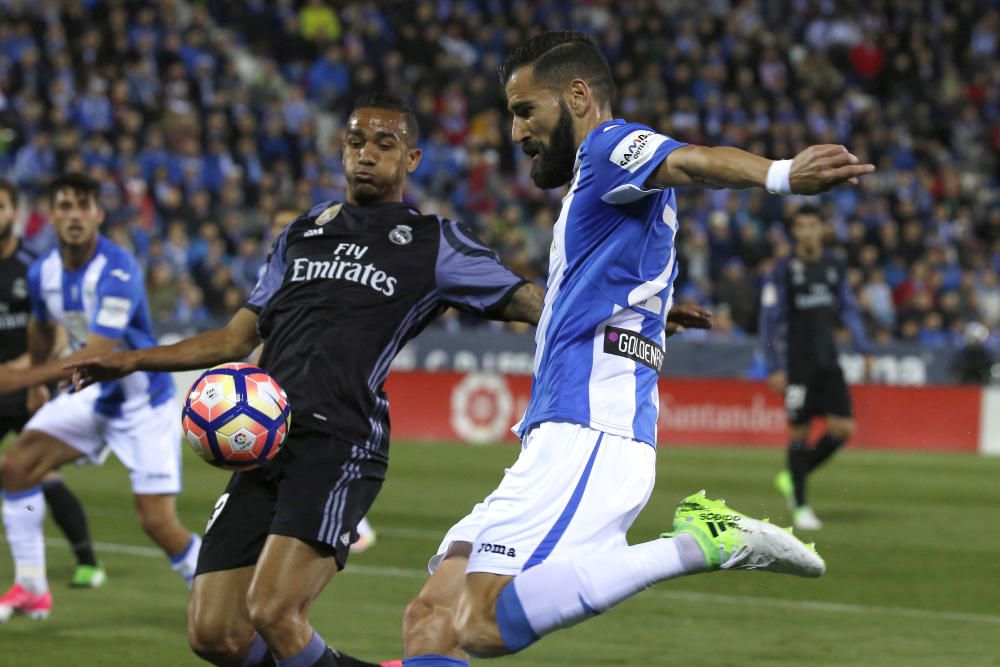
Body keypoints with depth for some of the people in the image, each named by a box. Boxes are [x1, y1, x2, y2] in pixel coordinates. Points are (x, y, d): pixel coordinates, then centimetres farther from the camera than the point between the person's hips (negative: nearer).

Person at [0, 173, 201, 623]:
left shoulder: (118, 273, -27)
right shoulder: (42, 273, -5)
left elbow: (95, 357, -35)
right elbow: (41, 328, 18)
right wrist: (36, 385, 27)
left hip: (144, 405, -6)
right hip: (92, 399, 6)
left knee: (158, 523, -13)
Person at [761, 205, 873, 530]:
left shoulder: (835, 267, 8)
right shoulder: (785, 270, -6)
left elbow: (847, 309, 17)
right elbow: (770, 318, -6)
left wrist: (864, 347, 7)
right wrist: (774, 368, -11)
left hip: (828, 362, 4)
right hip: (797, 365, -4)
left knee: (843, 428, -4)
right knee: (800, 431, -2)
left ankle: (792, 478, 17)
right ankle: (799, 505, 10)